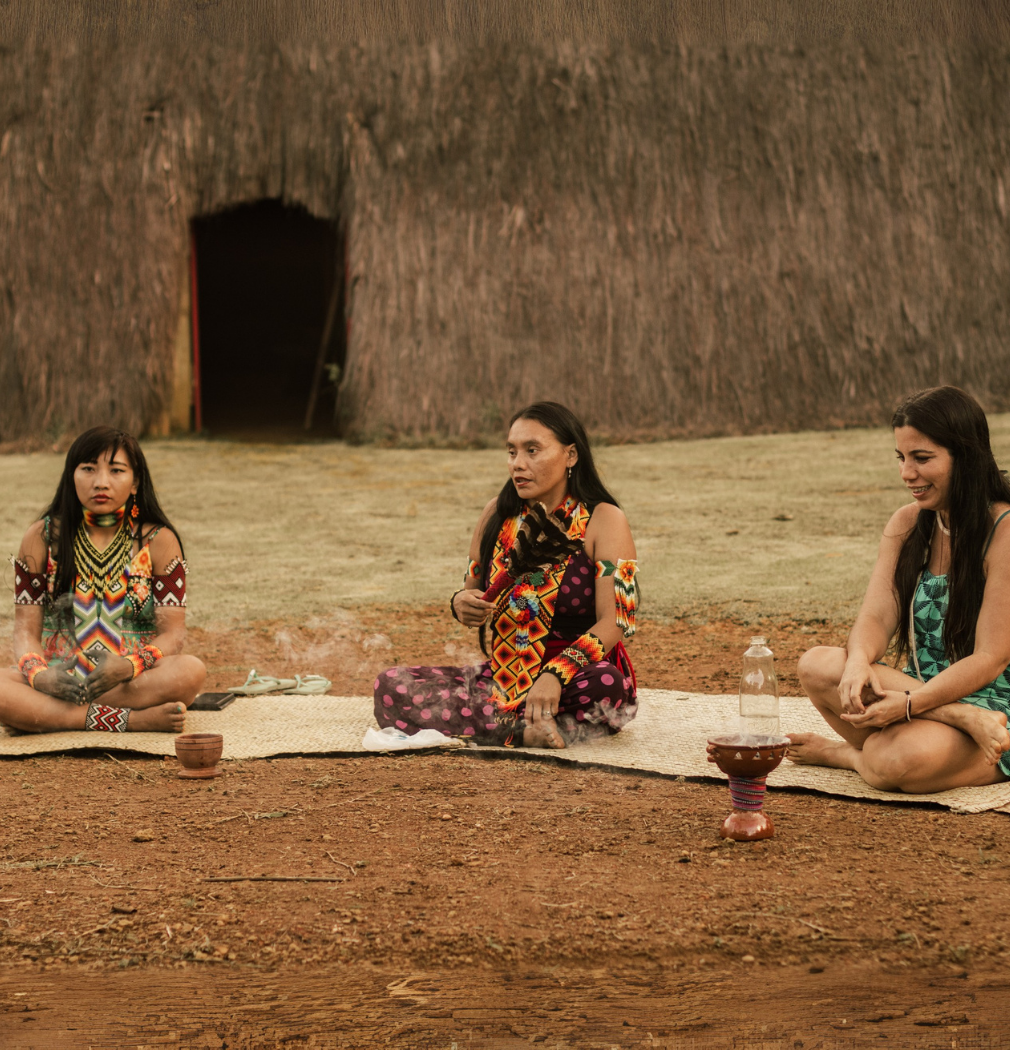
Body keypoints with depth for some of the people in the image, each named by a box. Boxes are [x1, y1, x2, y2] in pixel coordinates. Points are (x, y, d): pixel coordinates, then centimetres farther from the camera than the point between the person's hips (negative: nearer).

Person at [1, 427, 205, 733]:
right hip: (58, 679, 0)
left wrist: (128, 666, -25)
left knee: (191, 671, -33)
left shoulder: (158, 540, 4)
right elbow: (26, 628, 4)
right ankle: (133, 719, -31)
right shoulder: (42, 538, 6)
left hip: (136, 681, 0)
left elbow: (172, 632, -3)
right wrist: (38, 674, -20)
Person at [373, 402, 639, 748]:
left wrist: (555, 675, -35)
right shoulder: (498, 515, 6)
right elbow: (471, 592, 17)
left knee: (607, 682, -41)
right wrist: (460, 604, -11)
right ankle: (523, 730, -28)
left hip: (573, 679, -5)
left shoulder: (604, 520, -8)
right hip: (504, 677, 5)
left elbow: (614, 622, -18)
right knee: (390, 686, -18)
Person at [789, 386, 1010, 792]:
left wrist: (908, 705, -28)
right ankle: (969, 722, -22)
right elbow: (876, 615, -2)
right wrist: (858, 663, -26)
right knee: (817, 665, -23)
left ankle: (847, 753, -3)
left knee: (903, 762, -38)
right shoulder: (906, 525, 8)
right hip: (920, 693, 6)